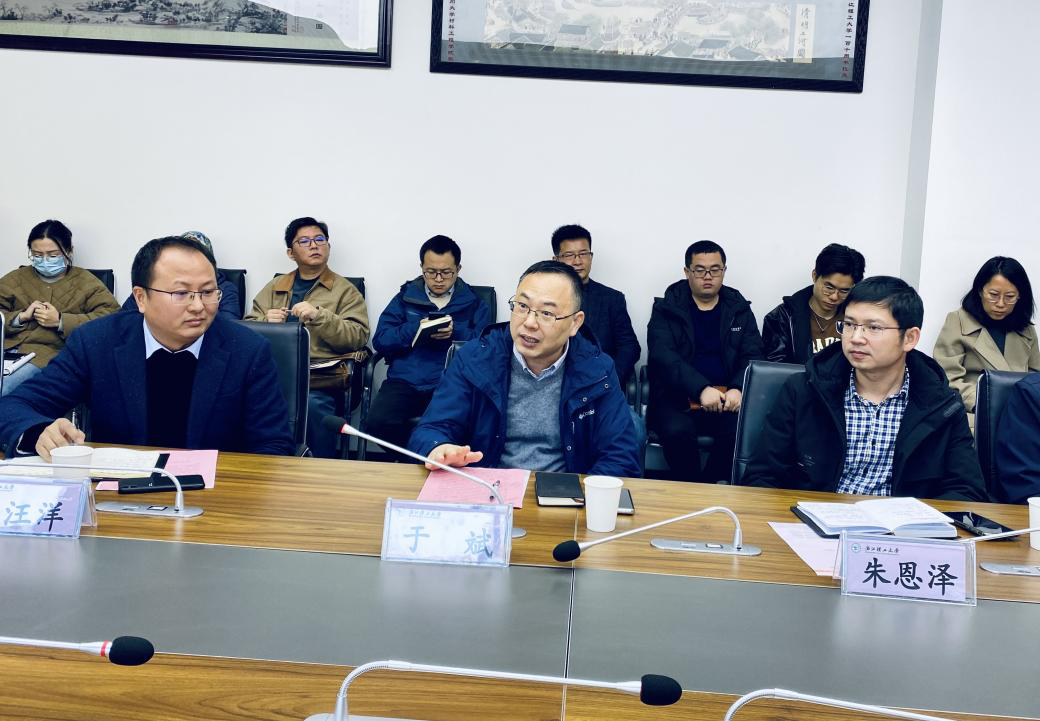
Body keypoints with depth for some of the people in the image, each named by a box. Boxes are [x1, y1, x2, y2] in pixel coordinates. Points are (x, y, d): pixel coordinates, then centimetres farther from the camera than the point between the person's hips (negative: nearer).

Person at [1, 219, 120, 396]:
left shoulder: (85, 282, 14)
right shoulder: (16, 278, 25)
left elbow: (111, 317, -3)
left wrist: (60, 321, -8)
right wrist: (21, 316, -1)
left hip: (49, 352, -3)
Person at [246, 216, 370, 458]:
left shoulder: (346, 290, 12)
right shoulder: (275, 287, 24)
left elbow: (358, 337, -1)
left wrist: (319, 316, -13)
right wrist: (266, 321, -1)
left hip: (320, 375, -3)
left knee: (313, 404, -37)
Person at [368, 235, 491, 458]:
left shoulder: (475, 304, 16)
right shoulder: (405, 298, 20)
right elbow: (380, 341, 8)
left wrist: (455, 333, -11)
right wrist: (416, 330, -6)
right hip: (405, 381, 2)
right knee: (378, 422, -29)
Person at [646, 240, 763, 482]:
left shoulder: (739, 309, 15)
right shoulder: (666, 308, 7)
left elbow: (753, 356, 6)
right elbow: (663, 355, -8)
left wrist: (738, 389, -16)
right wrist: (701, 389, -22)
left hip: (728, 399, 2)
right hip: (677, 396, -1)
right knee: (677, 431, -33)